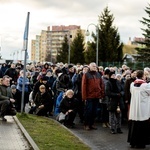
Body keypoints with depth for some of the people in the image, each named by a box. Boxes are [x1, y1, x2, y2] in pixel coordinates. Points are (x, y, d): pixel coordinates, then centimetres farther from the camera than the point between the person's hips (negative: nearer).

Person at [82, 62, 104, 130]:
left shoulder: (98, 75, 12)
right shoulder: (86, 75, -3)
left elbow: (102, 85, 12)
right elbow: (84, 86, -7)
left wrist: (102, 94, 3)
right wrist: (84, 97, -11)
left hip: (97, 96, 5)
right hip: (89, 96, -5)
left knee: (94, 111, 10)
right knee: (88, 111, 0)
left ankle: (91, 124, 20)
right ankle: (86, 125, 12)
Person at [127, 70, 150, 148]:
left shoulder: (132, 84, 1)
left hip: (133, 110, 5)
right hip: (143, 110, -5)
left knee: (134, 126, 12)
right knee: (142, 127, 4)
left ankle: (133, 142, 19)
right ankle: (140, 143, 8)